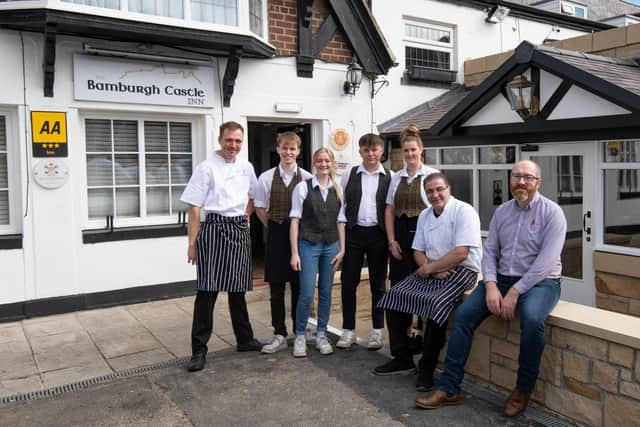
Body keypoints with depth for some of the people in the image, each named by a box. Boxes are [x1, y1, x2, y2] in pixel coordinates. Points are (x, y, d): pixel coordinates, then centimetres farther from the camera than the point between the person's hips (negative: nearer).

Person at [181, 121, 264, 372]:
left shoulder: (246, 168, 11)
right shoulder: (206, 168, -5)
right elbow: (194, 208, -6)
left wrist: (243, 219, 11)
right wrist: (192, 243, -9)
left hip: (240, 232, 5)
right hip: (214, 230, -5)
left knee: (237, 289, 15)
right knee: (207, 290, -6)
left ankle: (244, 339, 27)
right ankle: (199, 350, 3)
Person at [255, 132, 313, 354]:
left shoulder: (307, 178, -4)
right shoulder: (266, 177, 1)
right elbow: (260, 208, 8)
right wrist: (275, 227, 6)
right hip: (276, 234, 1)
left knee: (299, 285, 8)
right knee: (276, 286, 5)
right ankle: (280, 335, 17)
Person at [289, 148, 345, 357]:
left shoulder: (337, 189, 6)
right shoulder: (303, 187, -4)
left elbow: (340, 221, 9)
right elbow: (295, 220, -4)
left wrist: (342, 248, 5)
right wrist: (294, 253, -7)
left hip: (331, 245, 3)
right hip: (308, 244, -3)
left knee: (326, 292, 8)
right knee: (307, 294, -5)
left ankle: (321, 335, 23)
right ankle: (300, 336, 14)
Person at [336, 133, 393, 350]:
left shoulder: (390, 177, 2)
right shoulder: (349, 175, 6)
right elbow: (342, 204, 8)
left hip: (378, 233, -1)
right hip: (354, 233, 1)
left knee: (378, 283, 9)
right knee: (348, 282, 3)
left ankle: (377, 330, 22)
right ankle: (348, 329, 16)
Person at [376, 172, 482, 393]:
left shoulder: (464, 211, -11)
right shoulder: (424, 216, 12)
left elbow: (461, 254, -20)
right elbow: (418, 251, 12)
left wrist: (429, 268, -11)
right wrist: (431, 268, -10)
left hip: (461, 271, -7)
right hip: (432, 271, 7)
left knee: (436, 304, -31)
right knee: (394, 296, -7)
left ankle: (427, 368, -11)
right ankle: (402, 358, 6)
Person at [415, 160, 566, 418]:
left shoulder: (552, 213, -8)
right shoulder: (501, 212, 9)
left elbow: (546, 261, -17)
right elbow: (489, 251, 5)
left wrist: (515, 292, -21)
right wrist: (491, 286, -12)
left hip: (539, 281, -5)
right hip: (502, 279, 5)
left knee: (532, 318, -36)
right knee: (463, 314, -14)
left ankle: (523, 390, -11)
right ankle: (449, 389, -8)